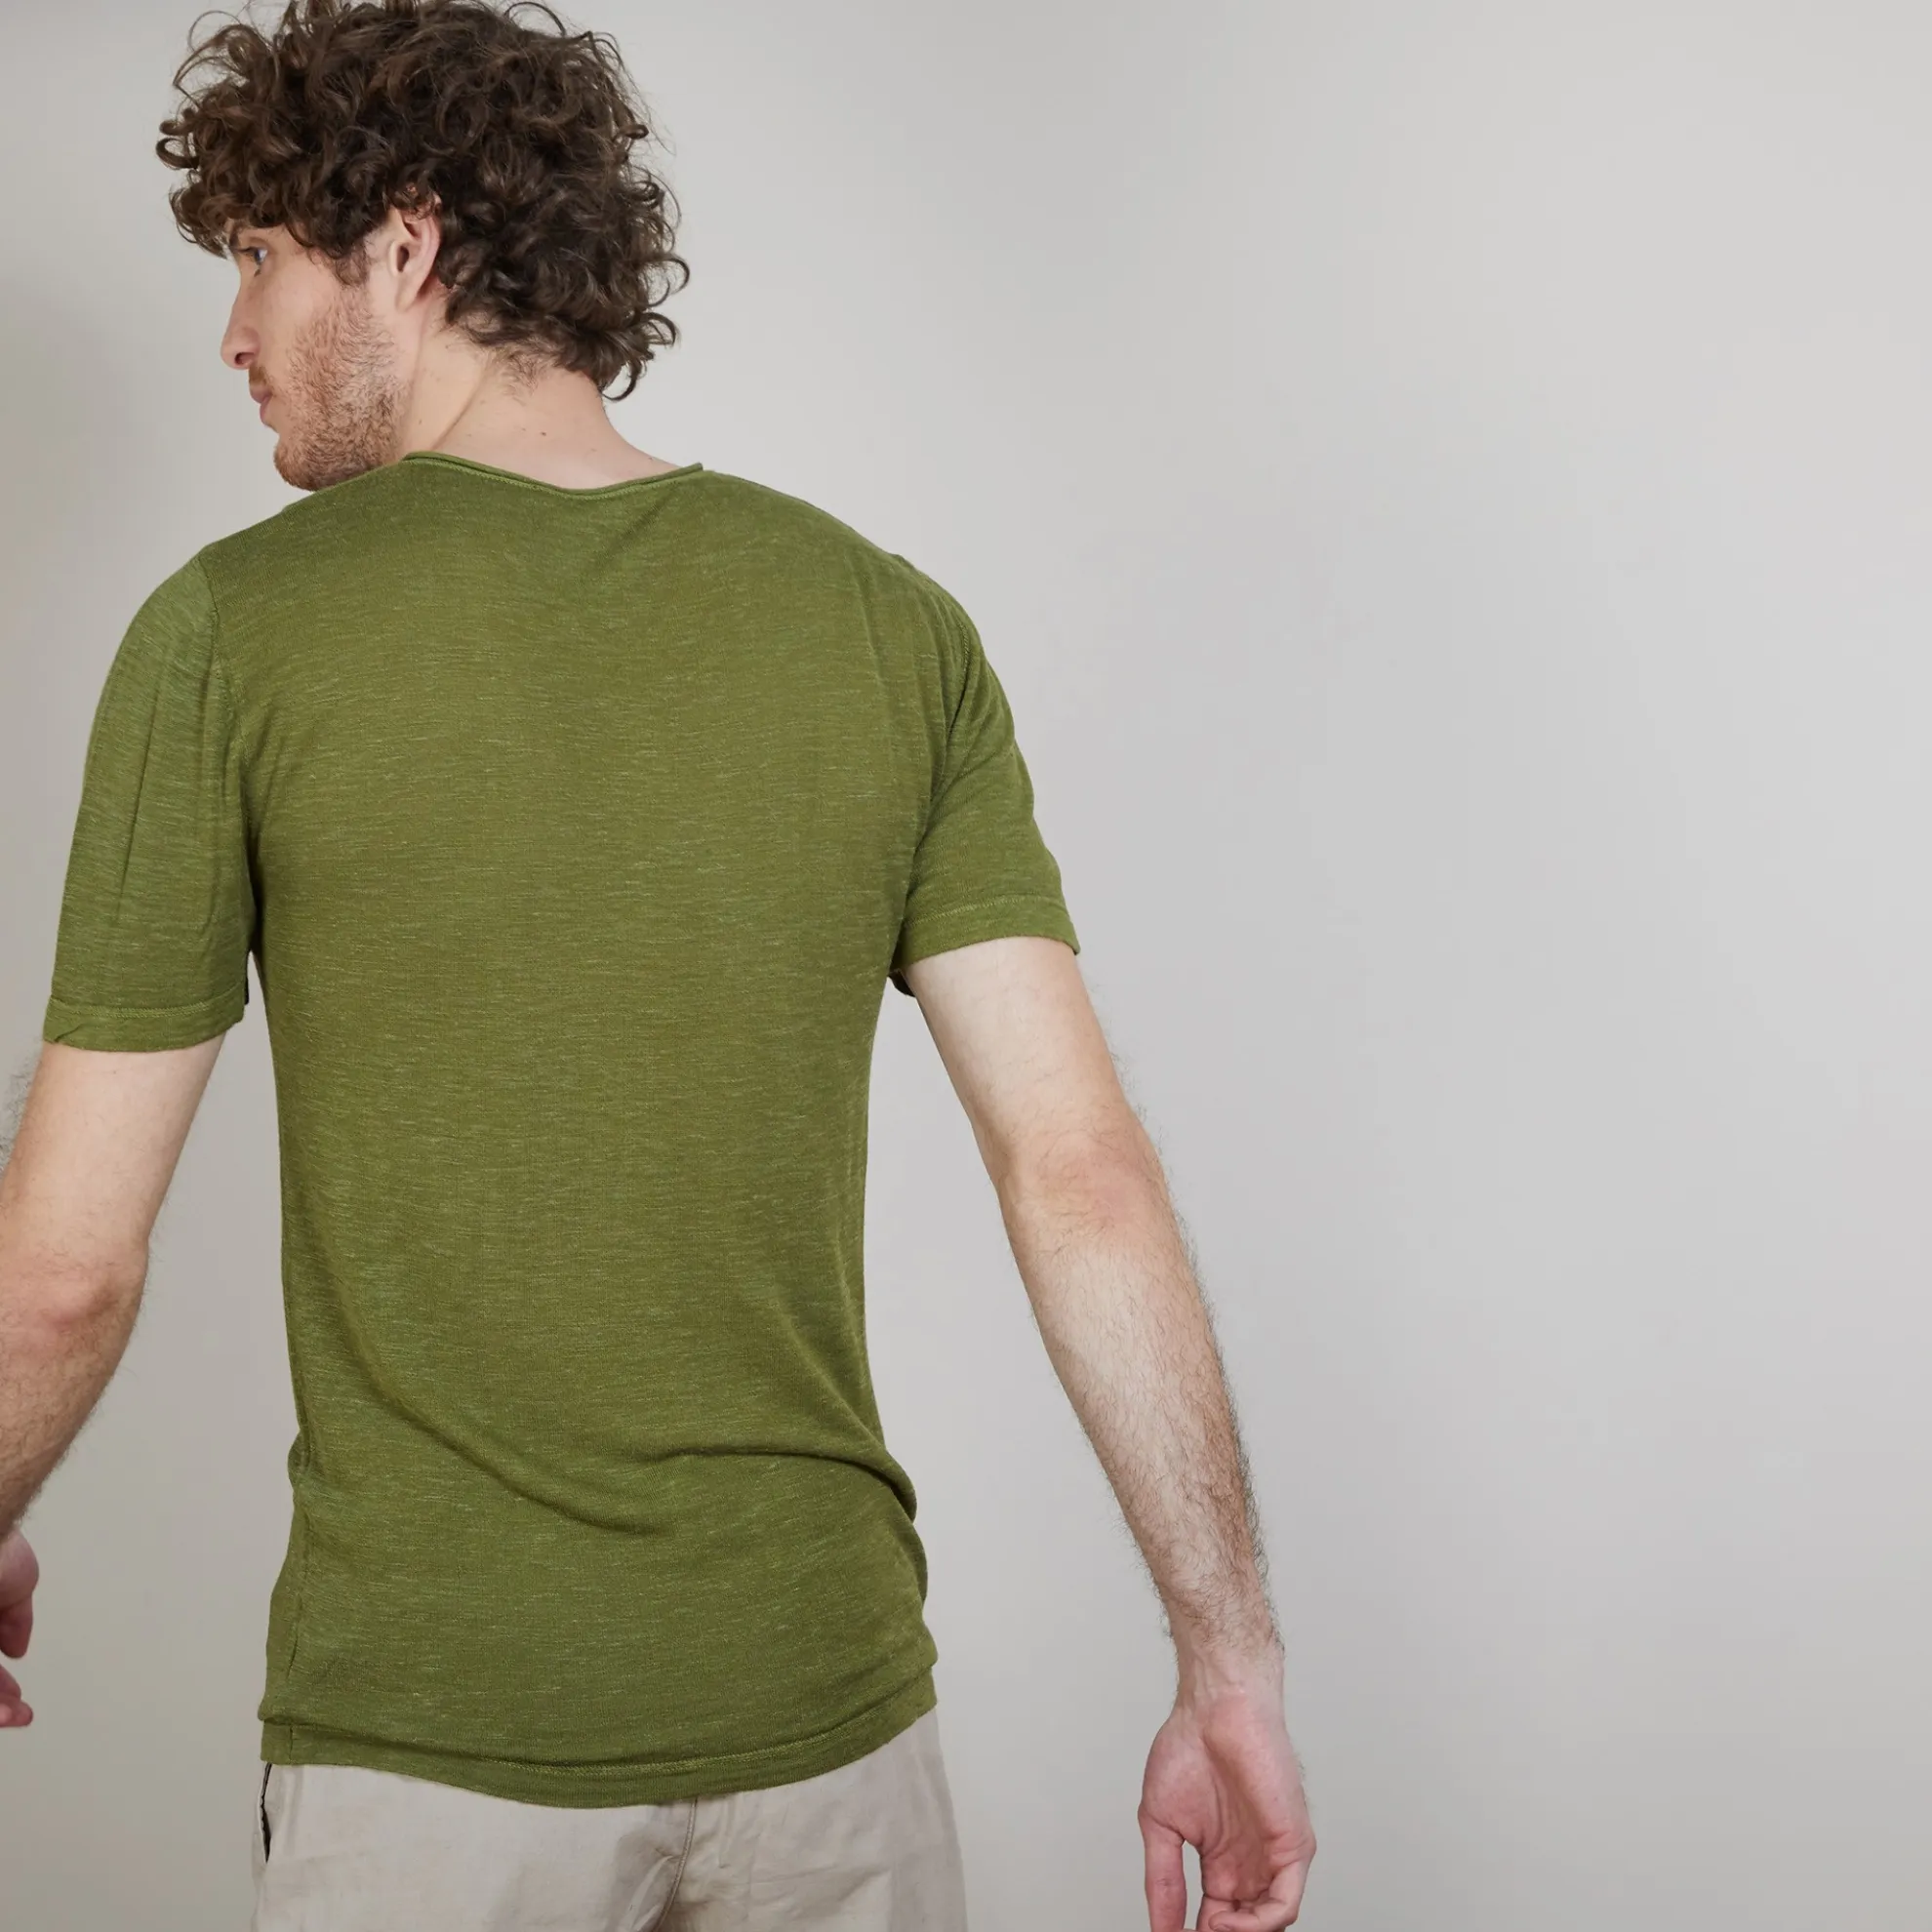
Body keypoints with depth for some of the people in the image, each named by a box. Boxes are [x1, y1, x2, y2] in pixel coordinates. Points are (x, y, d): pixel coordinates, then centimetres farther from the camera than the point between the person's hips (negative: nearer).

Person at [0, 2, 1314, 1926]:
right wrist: (1232, 1663, -2)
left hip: (429, 1731, -3)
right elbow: (1084, 1176, -8)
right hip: (822, 1698, 3)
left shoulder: (233, 632, -10)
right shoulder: (887, 625, -2)